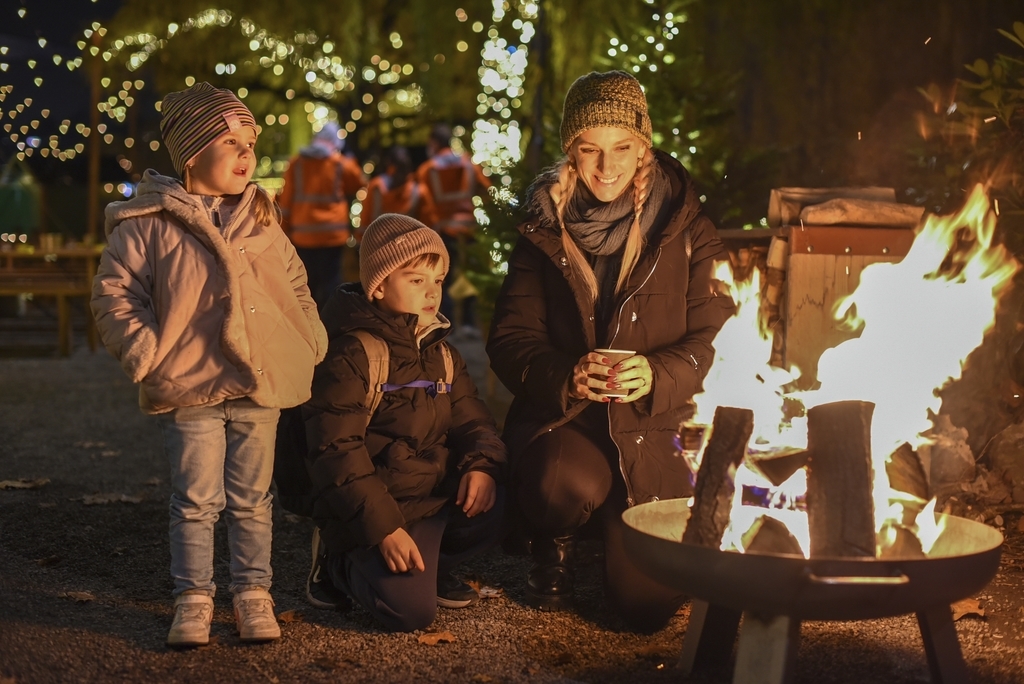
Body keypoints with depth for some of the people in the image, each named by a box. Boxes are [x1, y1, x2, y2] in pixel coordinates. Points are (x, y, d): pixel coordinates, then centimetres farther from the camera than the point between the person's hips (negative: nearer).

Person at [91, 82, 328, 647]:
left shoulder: (261, 220, 10)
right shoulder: (147, 223, -5)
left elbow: (294, 285, 19)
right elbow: (114, 292, -3)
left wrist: (311, 341, 8)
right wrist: (143, 352, -11)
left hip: (259, 388, 4)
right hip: (188, 389, -3)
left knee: (251, 499, 11)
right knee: (196, 500, 3)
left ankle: (253, 592, 21)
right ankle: (193, 598, 14)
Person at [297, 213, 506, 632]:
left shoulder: (441, 354, 14)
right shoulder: (350, 355, -11)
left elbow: (471, 420, 15)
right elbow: (336, 452, -16)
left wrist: (482, 464, -11)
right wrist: (384, 528, -22)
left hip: (439, 497, 7)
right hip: (374, 509, -7)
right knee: (410, 610, -25)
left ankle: (433, 568, 6)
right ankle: (344, 565, 7)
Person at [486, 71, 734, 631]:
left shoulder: (686, 233, 0)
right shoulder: (544, 232, 4)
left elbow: (714, 342, -2)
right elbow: (510, 340, -1)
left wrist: (657, 375, -23)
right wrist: (566, 377, -22)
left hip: (654, 429, 0)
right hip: (560, 421, 0)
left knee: (647, 602, -11)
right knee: (567, 485, -37)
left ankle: (621, 538, 28)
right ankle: (553, 549, 4)